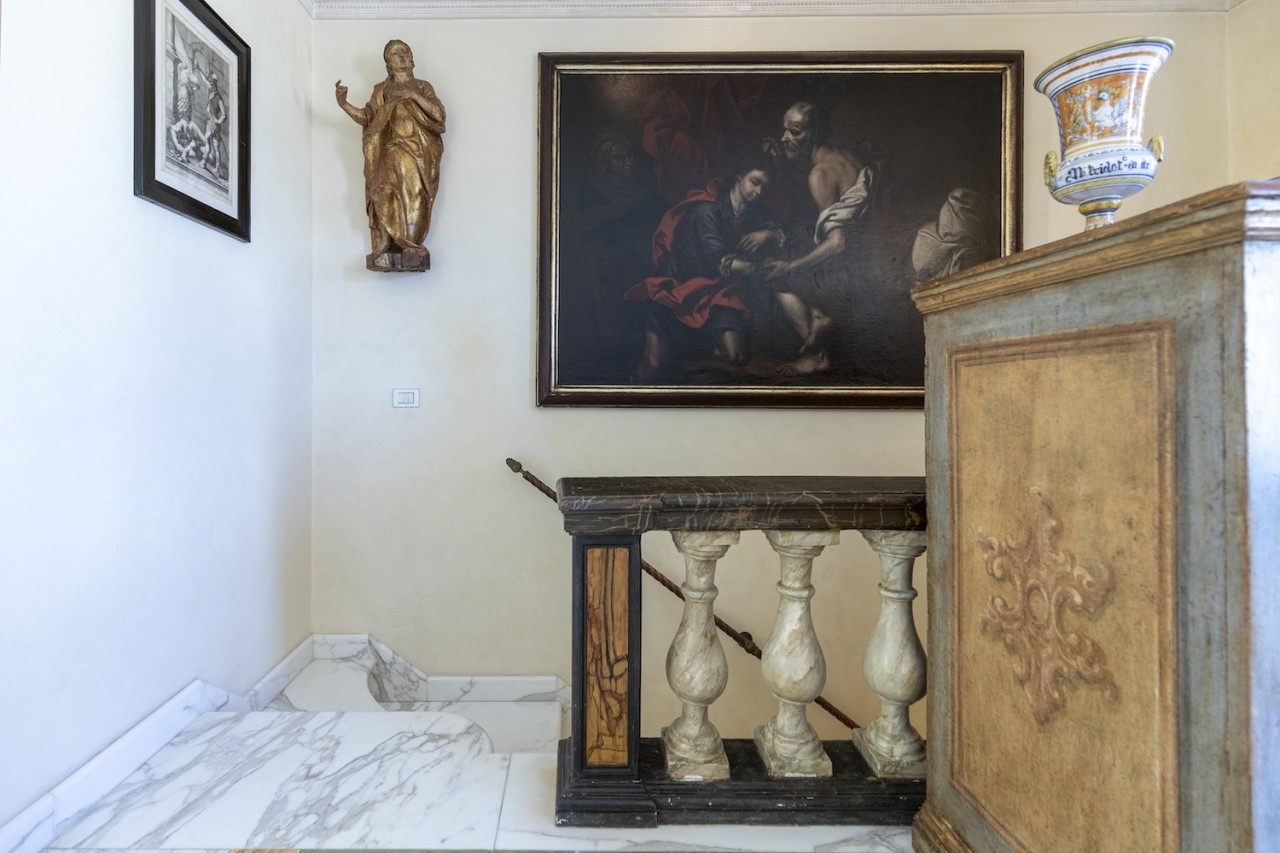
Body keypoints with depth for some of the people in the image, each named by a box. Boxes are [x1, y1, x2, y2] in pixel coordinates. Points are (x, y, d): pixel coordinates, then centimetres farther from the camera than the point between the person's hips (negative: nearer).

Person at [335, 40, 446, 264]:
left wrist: (415, 95, -12)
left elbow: (439, 114, -1)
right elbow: (366, 118, 8)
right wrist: (343, 104, -7)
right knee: (388, 197, -12)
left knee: (414, 196, -14)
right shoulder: (381, 90, 16)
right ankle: (387, 246, -12)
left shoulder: (422, 86, 12)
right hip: (392, 152, 1)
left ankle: (411, 245, -11)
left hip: (418, 152, -1)